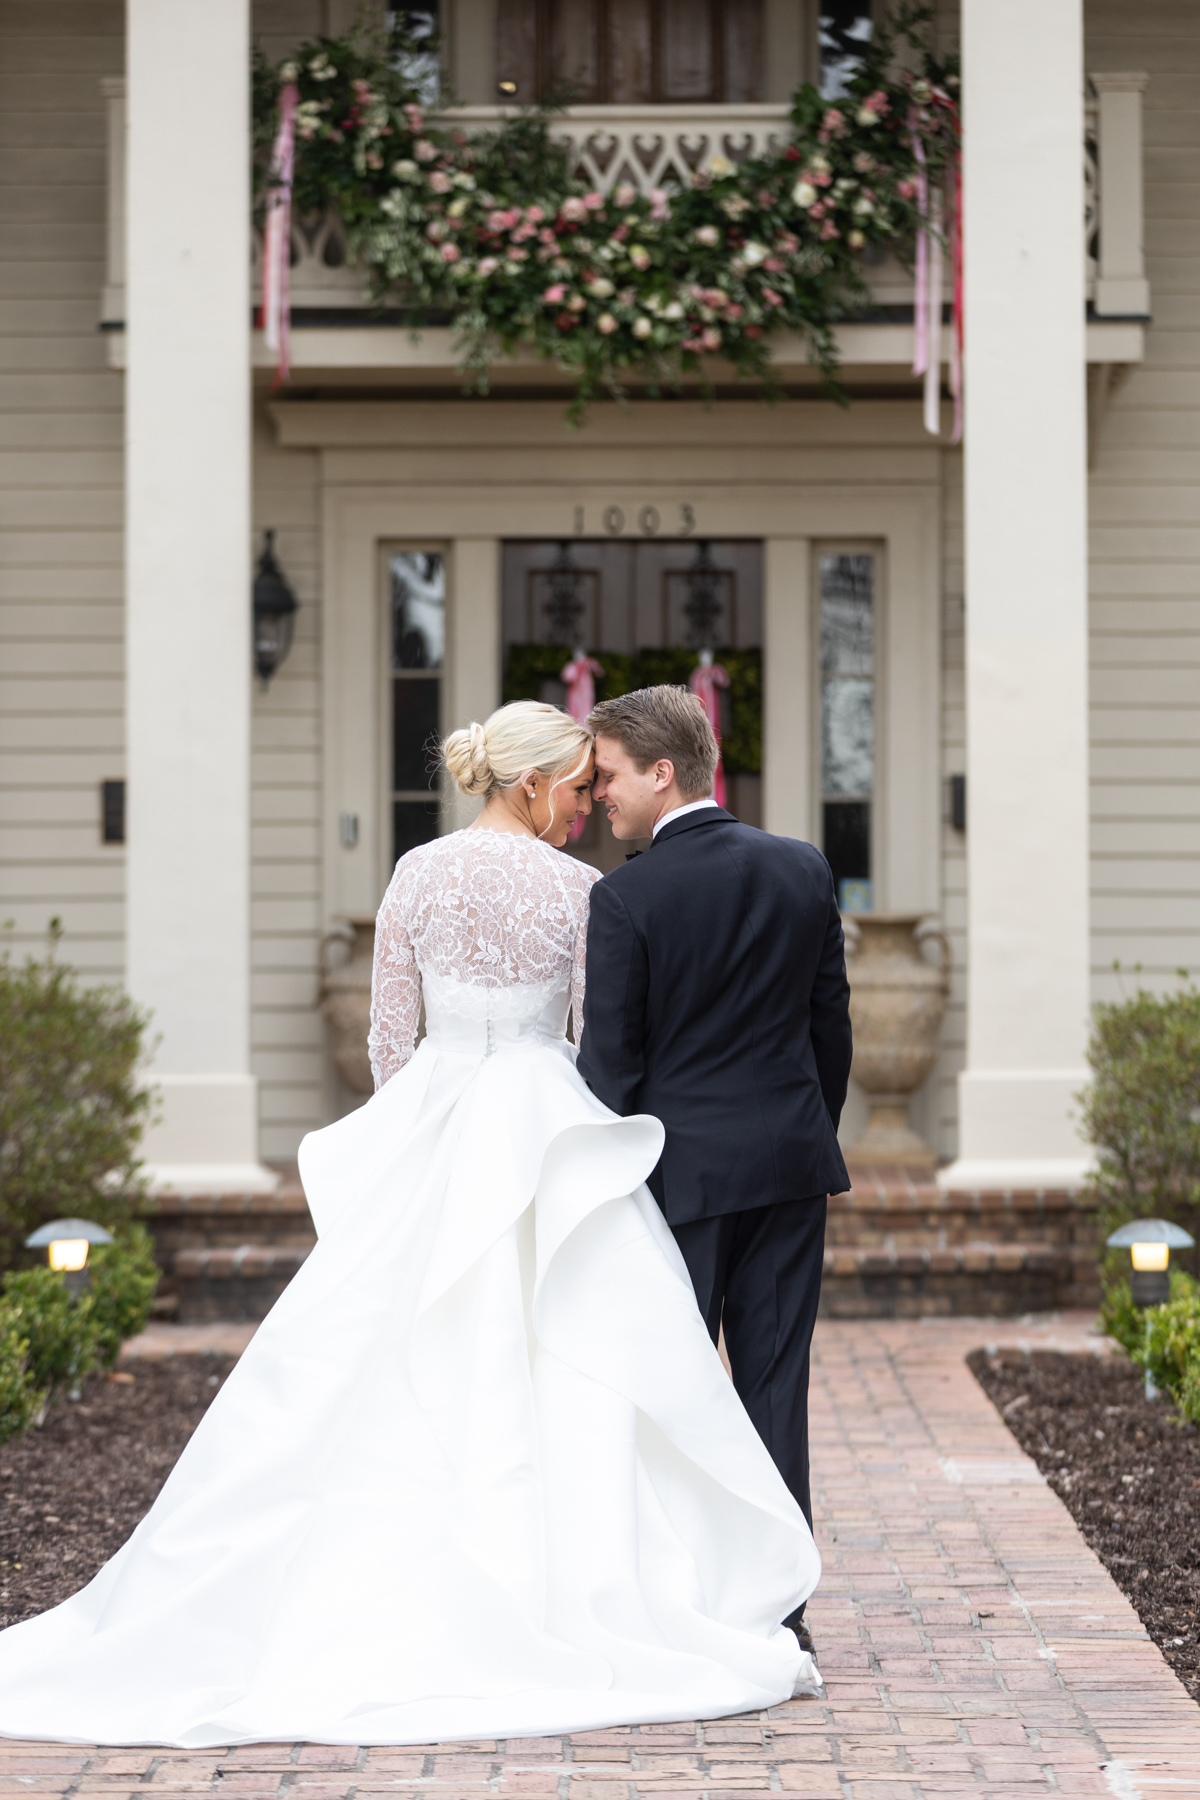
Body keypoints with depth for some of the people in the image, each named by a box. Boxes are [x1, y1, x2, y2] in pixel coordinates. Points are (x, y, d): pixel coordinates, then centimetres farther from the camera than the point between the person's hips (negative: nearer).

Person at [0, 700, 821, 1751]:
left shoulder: (418, 875, 3)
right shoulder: (578, 890, -7)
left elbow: (389, 1033, 7)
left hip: (426, 1132, 4)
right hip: (546, 1134, -4)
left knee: (363, 1376, 6)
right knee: (574, 1372, -1)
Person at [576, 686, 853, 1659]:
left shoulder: (627, 897, -13)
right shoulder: (805, 869, 3)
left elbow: (610, 1060, -10)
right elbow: (832, 1024, 9)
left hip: (683, 1171, -4)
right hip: (793, 1162, 4)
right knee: (776, 1384, 7)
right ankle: (778, 1603, 9)